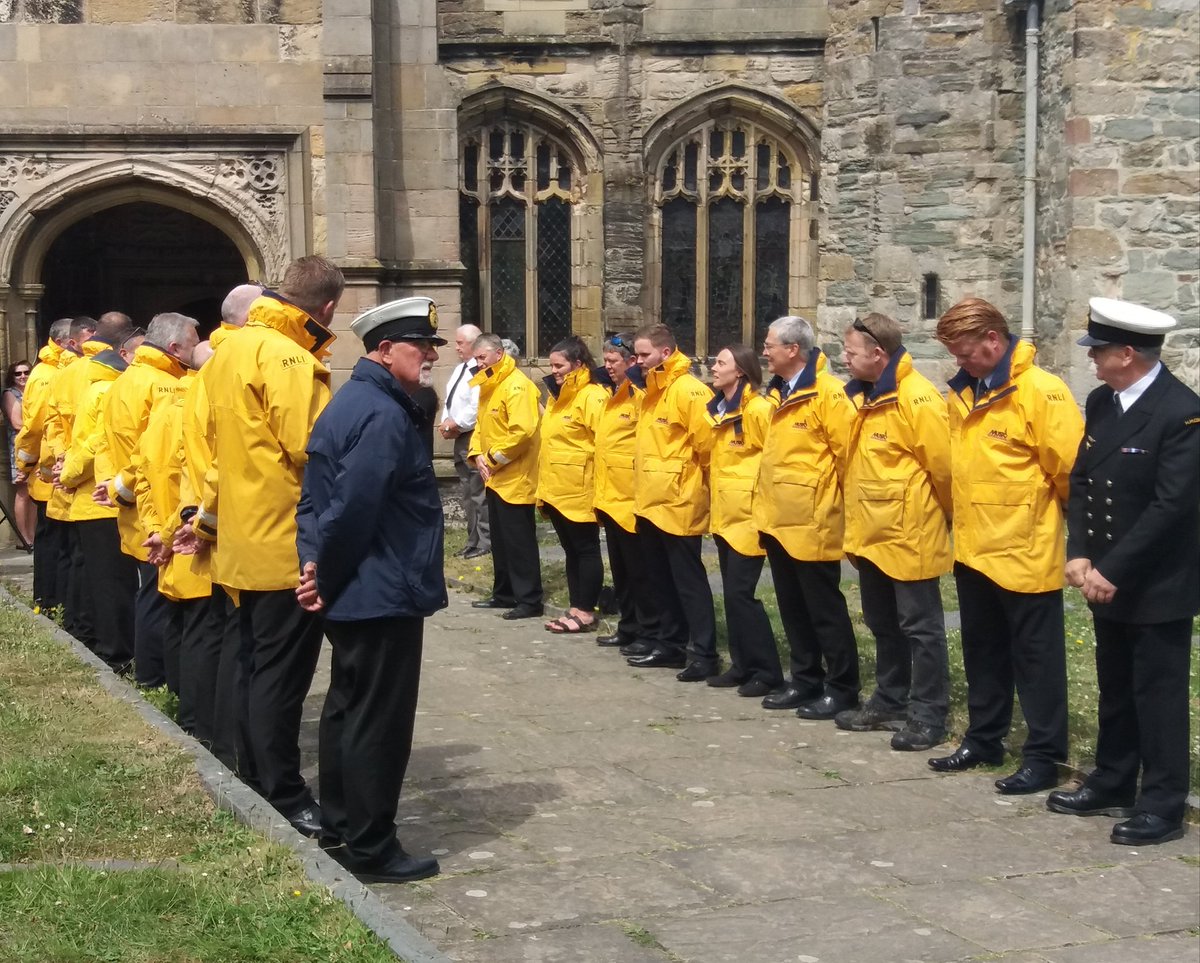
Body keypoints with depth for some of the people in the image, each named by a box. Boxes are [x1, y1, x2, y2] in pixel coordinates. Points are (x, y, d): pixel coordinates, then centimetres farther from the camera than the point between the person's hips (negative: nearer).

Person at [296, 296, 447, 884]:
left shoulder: (351, 404, 12)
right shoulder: (385, 417, -20)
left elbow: (318, 496, 11)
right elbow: (352, 509, -25)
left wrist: (317, 564, 1)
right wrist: (326, 577, -12)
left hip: (353, 594, 10)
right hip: (384, 595, -10)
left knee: (348, 708, 18)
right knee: (379, 721, -2)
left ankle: (340, 829, 30)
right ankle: (371, 850, 7)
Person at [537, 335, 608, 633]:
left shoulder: (592, 396, -13)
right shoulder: (557, 396, 15)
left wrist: (599, 486, -19)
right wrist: (545, 486, 19)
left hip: (580, 491, -9)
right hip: (557, 490, 9)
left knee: (586, 550, 0)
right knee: (571, 550, 14)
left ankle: (586, 613, 5)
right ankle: (575, 608, 20)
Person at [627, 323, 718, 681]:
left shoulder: (688, 390, -15)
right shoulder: (652, 391, 13)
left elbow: (706, 441, -18)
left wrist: (694, 481, -7)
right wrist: (644, 482, 17)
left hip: (679, 503, -9)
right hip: (650, 502, 9)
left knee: (688, 579, -4)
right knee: (661, 579, 15)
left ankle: (704, 653, 1)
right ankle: (670, 645, 24)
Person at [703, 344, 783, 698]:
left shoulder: (758, 409, -14)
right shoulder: (717, 409, 12)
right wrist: (714, 499, 17)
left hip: (748, 514, -9)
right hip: (724, 513, 9)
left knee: (740, 591, -9)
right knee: (732, 591, 11)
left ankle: (767, 671, -1)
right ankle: (741, 665, 19)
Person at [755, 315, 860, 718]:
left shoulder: (827, 392, -15)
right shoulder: (777, 392, 11)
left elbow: (848, 451, -16)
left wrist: (837, 500, -8)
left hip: (811, 520, -9)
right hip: (777, 518, 9)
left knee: (824, 608, -1)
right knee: (793, 606, 15)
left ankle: (842, 689, 8)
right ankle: (805, 680, 24)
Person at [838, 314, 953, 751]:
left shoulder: (916, 398, -19)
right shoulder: (862, 396, 9)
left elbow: (943, 464, -16)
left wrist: (944, 514, -3)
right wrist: (858, 515, 18)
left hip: (909, 534, -9)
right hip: (870, 533, 9)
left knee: (920, 627, 0)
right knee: (883, 624, 18)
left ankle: (928, 715, 7)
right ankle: (890, 701, 30)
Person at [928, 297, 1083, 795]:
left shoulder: (1040, 390, -16)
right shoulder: (962, 393, 7)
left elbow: (1071, 466, -14)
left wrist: (1070, 518, -3)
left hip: (1024, 550, -7)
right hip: (973, 547, 7)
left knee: (1034, 657, 3)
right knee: (983, 650, 18)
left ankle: (1043, 755, 12)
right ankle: (984, 738, 31)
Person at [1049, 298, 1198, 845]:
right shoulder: (1101, 402, 6)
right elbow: (1080, 480, 9)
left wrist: (1113, 571, -20)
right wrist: (1079, 555, -4)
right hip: (1107, 580, 8)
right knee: (1115, 690, 18)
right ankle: (1112, 784, 30)